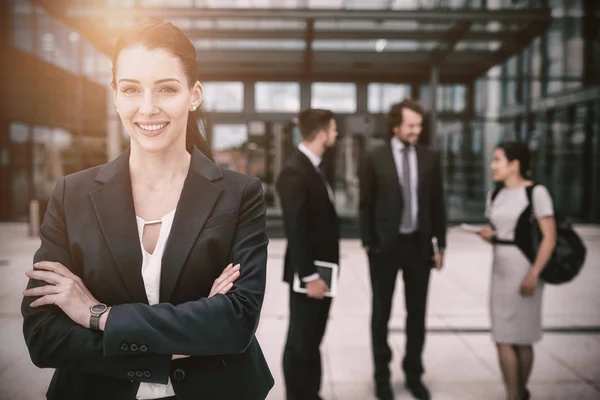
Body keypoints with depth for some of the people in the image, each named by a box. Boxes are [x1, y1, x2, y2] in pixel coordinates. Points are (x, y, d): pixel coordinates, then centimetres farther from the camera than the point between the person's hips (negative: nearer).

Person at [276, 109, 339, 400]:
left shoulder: (312, 168, 11)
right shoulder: (295, 172, -19)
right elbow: (295, 230, -23)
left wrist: (321, 272, 12)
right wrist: (309, 276, -22)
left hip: (321, 269, 10)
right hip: (309, 273, -10)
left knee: (312, 340, 19)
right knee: (300, 342, 4)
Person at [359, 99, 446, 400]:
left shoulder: (429, 159, 4)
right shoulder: (375, 159, -4)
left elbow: (437, 204, 6)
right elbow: (366, 204, -3)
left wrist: (440, 244, 5)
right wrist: (367, 242, -7)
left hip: (419, 244, 3)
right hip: (385, 245, -2)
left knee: (417, 313, 11)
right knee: (381, 313, 9)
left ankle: (413, 373, 27)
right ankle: (382, 375, 24)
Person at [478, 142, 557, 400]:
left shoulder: (536, 192, -9)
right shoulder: (495, 194, 10)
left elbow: (549, 237, -12)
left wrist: (534, 274, -18)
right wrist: (487, 235, -3)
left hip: (525, 270, -5)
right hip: (500, 270, 5)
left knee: (522, 339, 6)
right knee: (503, 339, 5)